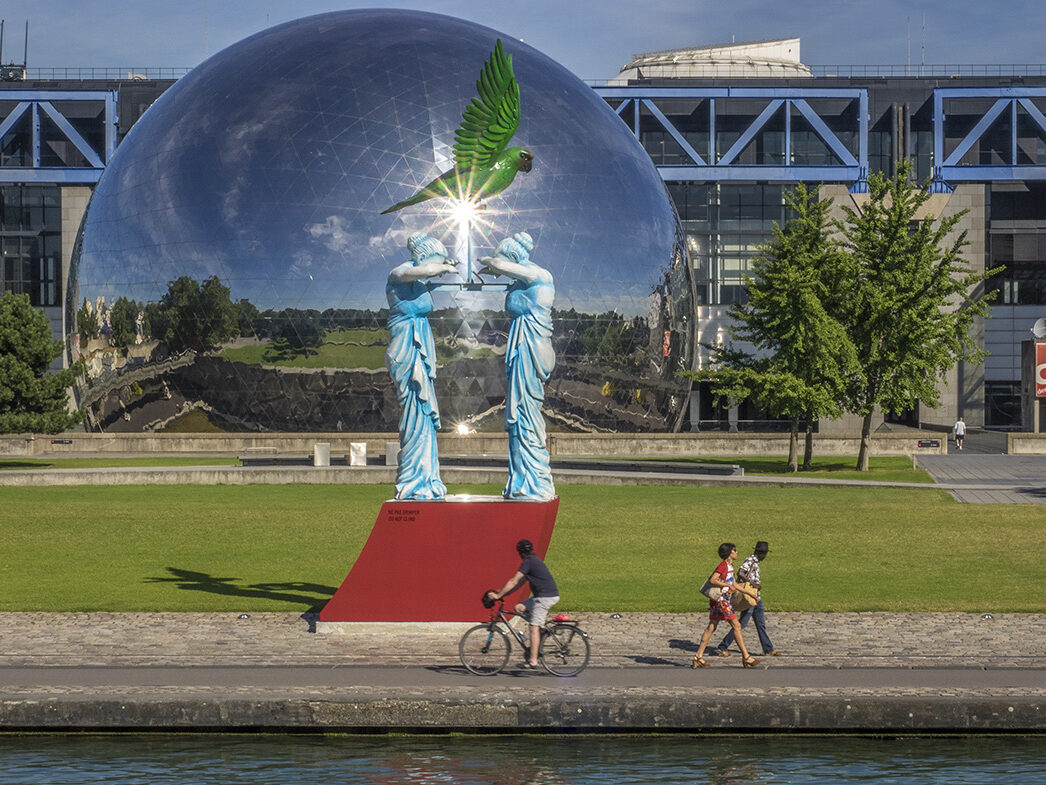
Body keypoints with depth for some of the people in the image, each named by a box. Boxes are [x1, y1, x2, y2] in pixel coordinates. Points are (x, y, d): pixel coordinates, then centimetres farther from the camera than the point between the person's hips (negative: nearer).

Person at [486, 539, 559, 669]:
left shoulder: (528, 562, -11)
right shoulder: (534, 560, 19)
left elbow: (514, 582, -12)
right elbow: (520, 583, 22)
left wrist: (498, 595, -7)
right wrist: (502, 593, 20)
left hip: (546, 597, -9)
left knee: (534, 627, -10)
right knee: (519, 607, 11)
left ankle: (533, 661, -12)